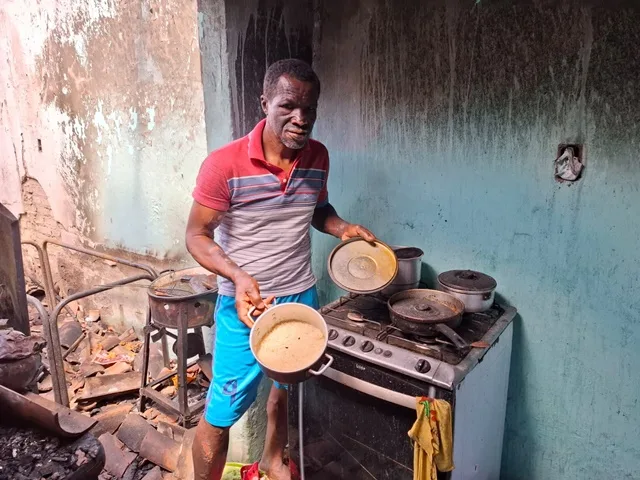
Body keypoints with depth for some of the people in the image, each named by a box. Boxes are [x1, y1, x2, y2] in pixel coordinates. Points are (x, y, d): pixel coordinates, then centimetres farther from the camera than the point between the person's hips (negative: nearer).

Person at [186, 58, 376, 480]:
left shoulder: (318, 157, -3)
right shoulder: (225, 165, -20)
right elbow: (197, 235, -13)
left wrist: (344, 228, -6)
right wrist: (238, 276, -29)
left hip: (302, 298, 6)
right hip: (246, 304, -5)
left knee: (290, 389, 24)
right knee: (223, 412, 5)